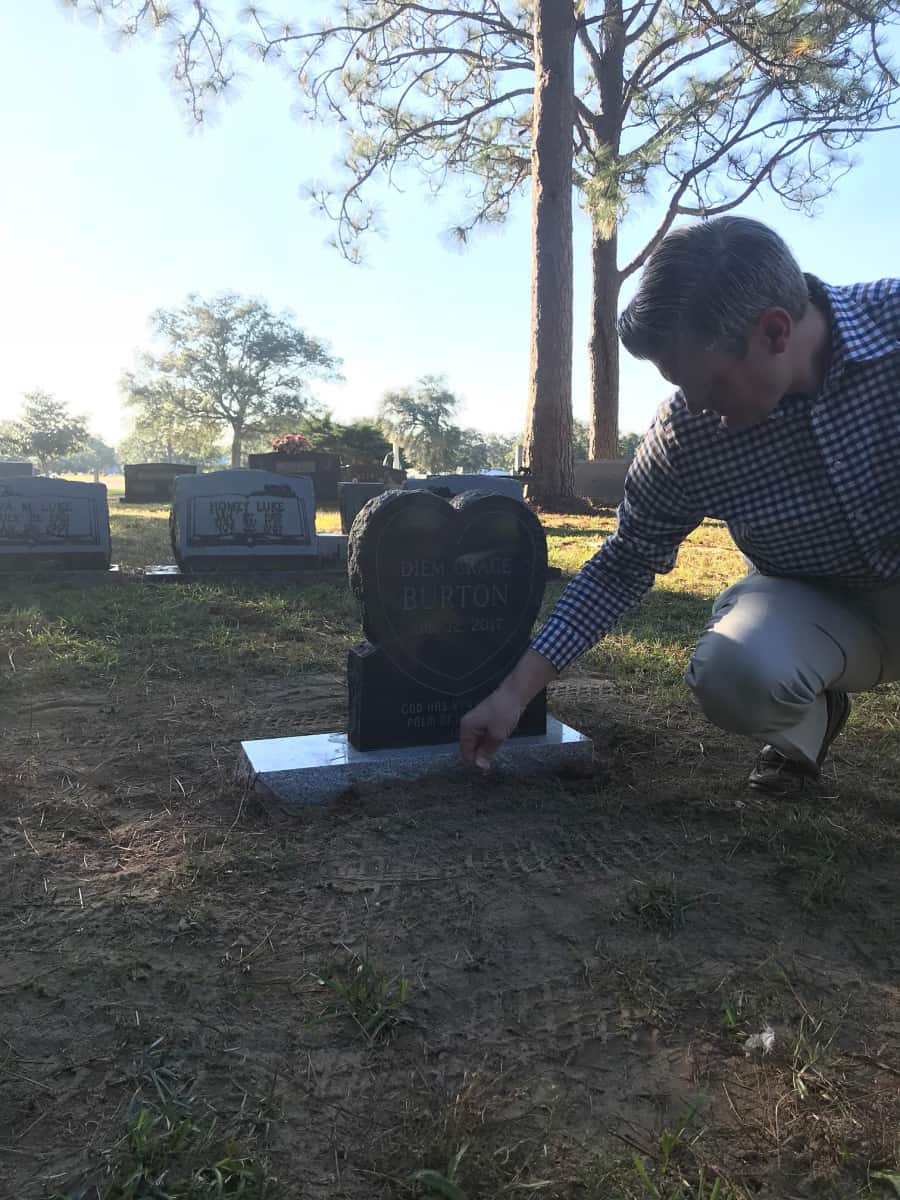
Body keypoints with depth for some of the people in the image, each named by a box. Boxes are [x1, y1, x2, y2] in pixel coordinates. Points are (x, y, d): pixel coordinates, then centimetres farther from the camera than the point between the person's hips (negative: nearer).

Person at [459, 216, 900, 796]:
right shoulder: (684, 435, -19)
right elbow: (624, 566, -8)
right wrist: (516, 690, -11)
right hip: (815, 602, 1)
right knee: (733, 675, -31)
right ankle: (811, 717, 5)